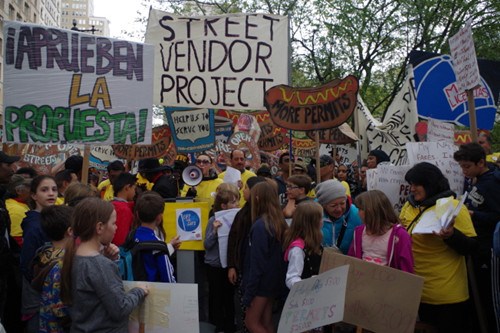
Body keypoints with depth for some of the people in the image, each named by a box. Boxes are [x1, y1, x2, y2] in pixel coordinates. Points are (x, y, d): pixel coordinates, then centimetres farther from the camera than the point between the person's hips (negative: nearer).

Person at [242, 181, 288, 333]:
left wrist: (248, 293, -16)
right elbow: (278, 254, 7)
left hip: (262, 282, -8)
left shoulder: (260, 225, -21)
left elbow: (256, 262, -21)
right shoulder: (279, 221, 3)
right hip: (274, 279, 8)